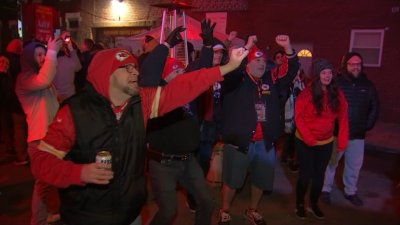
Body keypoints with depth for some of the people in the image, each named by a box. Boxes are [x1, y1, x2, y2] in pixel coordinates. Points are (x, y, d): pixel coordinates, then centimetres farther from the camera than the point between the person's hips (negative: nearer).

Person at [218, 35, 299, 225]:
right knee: (231, 181, 8)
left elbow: (291, 72, 8)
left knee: (261, 181, 20)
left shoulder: (270, 80, 8)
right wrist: (247, 47, -27)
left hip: (265, 143, 5)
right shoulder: (236, 80, -6)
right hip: (239, 142, -5)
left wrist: (288, 48, -6)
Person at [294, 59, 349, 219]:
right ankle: (299, 205, 26)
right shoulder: (306, 93, -14)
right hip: (305, 142, -3)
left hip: (326, 143, 4)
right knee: (306, 174, 5)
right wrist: (308, 138, -23)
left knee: (319, 175, 15)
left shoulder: (337, 94, -3)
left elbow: (343, 119, -2)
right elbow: (298, 117, -14)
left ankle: (313, 205, 35)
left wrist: (342, 141, -11)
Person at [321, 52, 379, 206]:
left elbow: (375, 107, 13)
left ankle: (350, 192, 34)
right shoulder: (336, 83, -11)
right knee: (330, 163, 9)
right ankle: (325, 190, 26)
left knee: (355, 165, 15)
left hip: (358, 134, 4)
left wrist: (368, 125, 8)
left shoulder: (367, 85, 3)